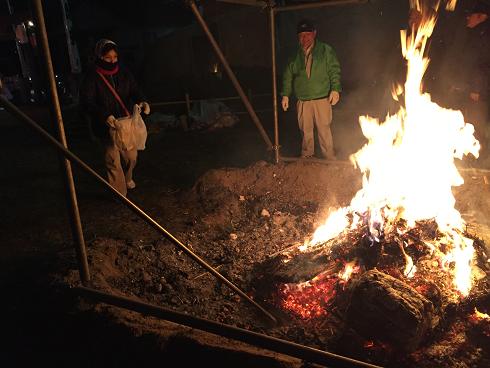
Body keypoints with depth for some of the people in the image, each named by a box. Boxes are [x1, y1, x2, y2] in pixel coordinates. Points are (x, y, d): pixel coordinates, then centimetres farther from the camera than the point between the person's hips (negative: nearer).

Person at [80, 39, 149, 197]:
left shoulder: (124, 73, 4)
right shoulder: (92, 77, -10)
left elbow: (134, 91, 6)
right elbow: (86, 102, -15)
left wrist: (141, 101, -18)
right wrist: (105, 116, -31)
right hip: (107, 126, -4)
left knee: (131, 155, 13)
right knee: (113, 159, -3)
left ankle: (127, 177, 44)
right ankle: (119, 193, 11)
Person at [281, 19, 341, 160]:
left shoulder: (326, 51, 3)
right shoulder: (295, 56, 11)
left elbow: (334, 71, 0)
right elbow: (288, 76, 15)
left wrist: (335, 89, -11)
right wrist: (285, 94, 9)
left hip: (322, 99, -3)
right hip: (302, 101, 3)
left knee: (324, 130, -2)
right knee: (305, 130, 9)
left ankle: (329, 158, 8)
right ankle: (306, 156, 23)